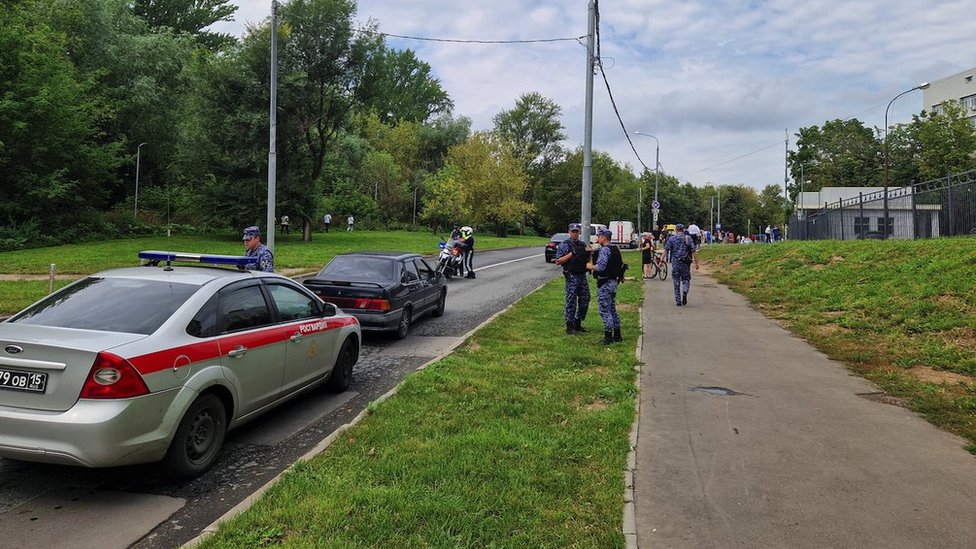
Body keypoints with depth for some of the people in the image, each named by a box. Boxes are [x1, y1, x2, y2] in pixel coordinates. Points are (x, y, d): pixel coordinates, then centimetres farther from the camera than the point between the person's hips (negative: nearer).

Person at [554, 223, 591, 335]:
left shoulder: (582, 245, 14)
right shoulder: (564, 245, -4)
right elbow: (558, 261, -9)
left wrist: (588, 252, 1)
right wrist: (571, 254, -15)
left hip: (582, 275, 7)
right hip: (571, 276, -6)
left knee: (585, 300, 9)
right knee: (571, 301, -3)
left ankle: (577, 324, 21)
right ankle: (569, 326, 5)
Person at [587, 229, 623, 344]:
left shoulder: (605, 249, -16)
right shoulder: (615, 249, 12)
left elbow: (601, 266, -26)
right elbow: (621, 265, 18)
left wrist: (591, 266, -7)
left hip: (605, 283, -10)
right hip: (614, 281, 10)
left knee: (604, 310, -4)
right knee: (612, 309, 16)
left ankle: (608, 336, -2)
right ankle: (617, 335, 20)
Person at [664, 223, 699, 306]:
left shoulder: (672, 239, 2)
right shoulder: (688, 238, 3)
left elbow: (666, 250, -4)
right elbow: (694, 251, -2)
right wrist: (696, 263, 1)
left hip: (675, 262, 0)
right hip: (685, 263, 0)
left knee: (676, 281, 7)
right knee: (686, 279, 12)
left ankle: (678, 301, 6)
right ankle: (685, 292, -18)